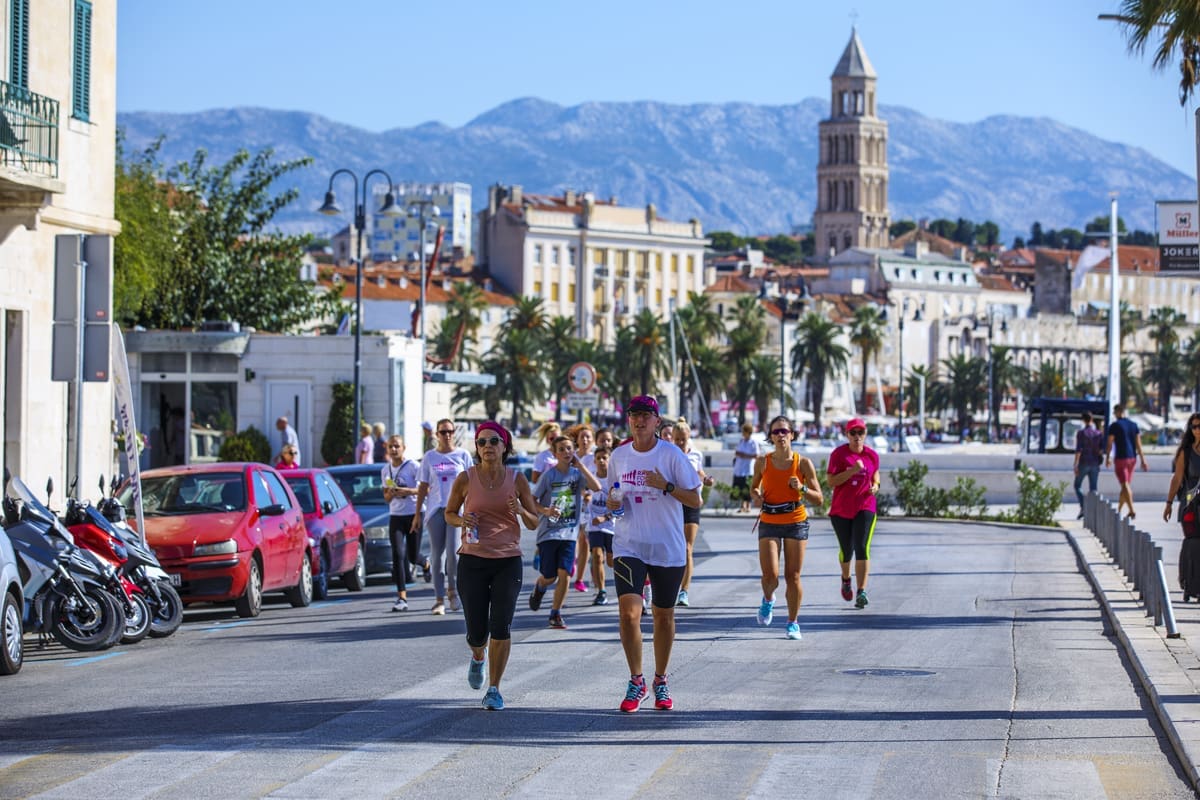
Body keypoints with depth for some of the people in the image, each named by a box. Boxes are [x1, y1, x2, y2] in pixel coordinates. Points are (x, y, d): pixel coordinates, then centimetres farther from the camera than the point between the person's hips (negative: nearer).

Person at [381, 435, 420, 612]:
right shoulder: (385, 470, 11)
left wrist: (408, 491, -22)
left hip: (413, 514, -3)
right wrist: (390, 494, -5)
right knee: (398, 554, -9)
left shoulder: (412, 466, -7)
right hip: (395, 516, 4)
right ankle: (402, 597, -13)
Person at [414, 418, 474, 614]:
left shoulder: (463, 455, 6)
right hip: (435, 509, 2)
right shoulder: (429, 457, 9)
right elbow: (423, 487, 11)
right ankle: (439, 599, 5)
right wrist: (417, 514, 8)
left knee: (453, 551, -14)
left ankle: (452, 589, 10)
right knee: (437, 555, 1)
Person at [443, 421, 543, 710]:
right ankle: (478, 657, 39)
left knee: (501, 627, -11)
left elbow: (534, 523, 8)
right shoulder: (465, 479, -2)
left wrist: (521, 510, -14)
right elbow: (449, 513, 12)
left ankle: (494, 689, 2)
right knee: (477, 632, 1)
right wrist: (462, 520, -10)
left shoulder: (517, 479, 1)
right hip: (473, 560, 0)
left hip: (508, 561, 0)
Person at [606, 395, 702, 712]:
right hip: (628, 546, 1)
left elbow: (695, 499, -5)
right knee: (629, 612, -14)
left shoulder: (672, 455, -5)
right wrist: (611, 502, -5)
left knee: (664, 616, 9)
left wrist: (666, 486, -19)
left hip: (668, 549, -1)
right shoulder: (619, 455, 5)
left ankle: (661, 682, 25)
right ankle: (636, 682, -2)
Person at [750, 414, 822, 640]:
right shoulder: (762, 462, -1)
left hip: (796, 523, 0)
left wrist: (801, 488, -19)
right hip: (769, 523, 0)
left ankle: (793, 622, 16)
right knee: (770, 575, -9)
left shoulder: (803, 463, -4)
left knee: (793, 576, 1)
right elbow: (754, 486, 18)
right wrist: (756, 496, -5)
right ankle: (768, 600, 26)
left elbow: (819, 499, -2)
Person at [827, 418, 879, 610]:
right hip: (841, 509, 0)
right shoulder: (838, 454, -7)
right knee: (846, 550, 10)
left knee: (862, 549, -14)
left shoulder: (872, 455, 2)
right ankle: (846, 578, 42)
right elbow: (831, 482, -14)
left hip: (865, 507, 0)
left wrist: (875, 486, 0)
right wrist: (852, 470, -24)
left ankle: (861, 592, -16)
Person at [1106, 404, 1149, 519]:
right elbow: (1138, 444, 5)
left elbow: (1110, 444, -6)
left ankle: (1132, 512, -20)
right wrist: (1143, 460, 4)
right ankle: (1118, 510, 26)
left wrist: (1107, 458, 7)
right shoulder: (1133, 425, 8)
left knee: (1125, 485, -9)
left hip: (1120, 458, -6)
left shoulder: (1114, 426, -8)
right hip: (1132, 457, 6)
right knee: (1126, 485, 15)